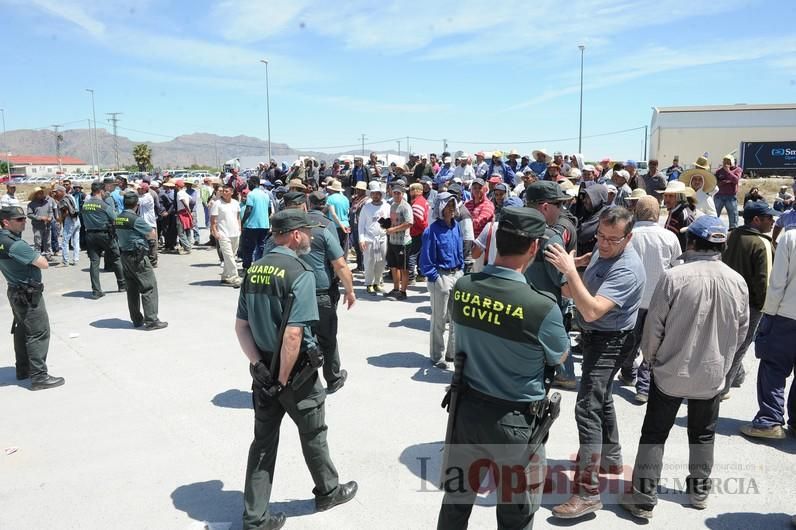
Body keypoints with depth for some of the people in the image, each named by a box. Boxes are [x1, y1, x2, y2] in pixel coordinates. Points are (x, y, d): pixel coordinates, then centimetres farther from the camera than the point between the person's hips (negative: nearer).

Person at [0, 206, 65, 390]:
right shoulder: (15, 244, -26)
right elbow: (44, 264, -24)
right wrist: (36, 256, -5)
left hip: (16, 292, 10)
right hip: (28, 294, -10)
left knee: (22, 330, 19)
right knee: (39, 333, -5)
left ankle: (23, 369, 31)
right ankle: (39, 376, -3)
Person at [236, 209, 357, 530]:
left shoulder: (254, 270, 3)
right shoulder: (300, 273, -19)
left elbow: (240, 326, 3)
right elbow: (293, 334, -26)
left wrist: (259, 365, -3)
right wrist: (283, 379, -18)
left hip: (263, 369, 6)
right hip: (295, 369, -6)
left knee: (263, 440, 14)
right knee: (313, 434, 16)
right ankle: (328, 491, 38)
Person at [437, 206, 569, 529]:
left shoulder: (462, 288, -11)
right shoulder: (542, 307, -25)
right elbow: (560, 357, -2)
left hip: (467, 408, 4)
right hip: (515, 421, -4)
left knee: (456, 499, 22)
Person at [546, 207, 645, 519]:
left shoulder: (628, 269, -26)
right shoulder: (602, 250, 3)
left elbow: (592, 311, -36)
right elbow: (583, 292, 16)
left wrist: (570, 271, -40)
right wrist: (567, 286, -5)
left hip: (608, 342, -10)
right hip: (594, 337, 10)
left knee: (587, 408, -15)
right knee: (601, 399, 23)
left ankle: (588, 491, -12)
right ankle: (610, 459, 43)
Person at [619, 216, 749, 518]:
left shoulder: (674, 277, -20)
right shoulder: (737, 282, -7)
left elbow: (654, 326, -14)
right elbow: (741, 329, 5)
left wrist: (650, 357, 5)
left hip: (671, 371, -3)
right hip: (713, 373, 4)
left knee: (654, 433, 7)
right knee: (703, 434, 21)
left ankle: (644, 498, 11)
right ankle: (699, 491, 35)